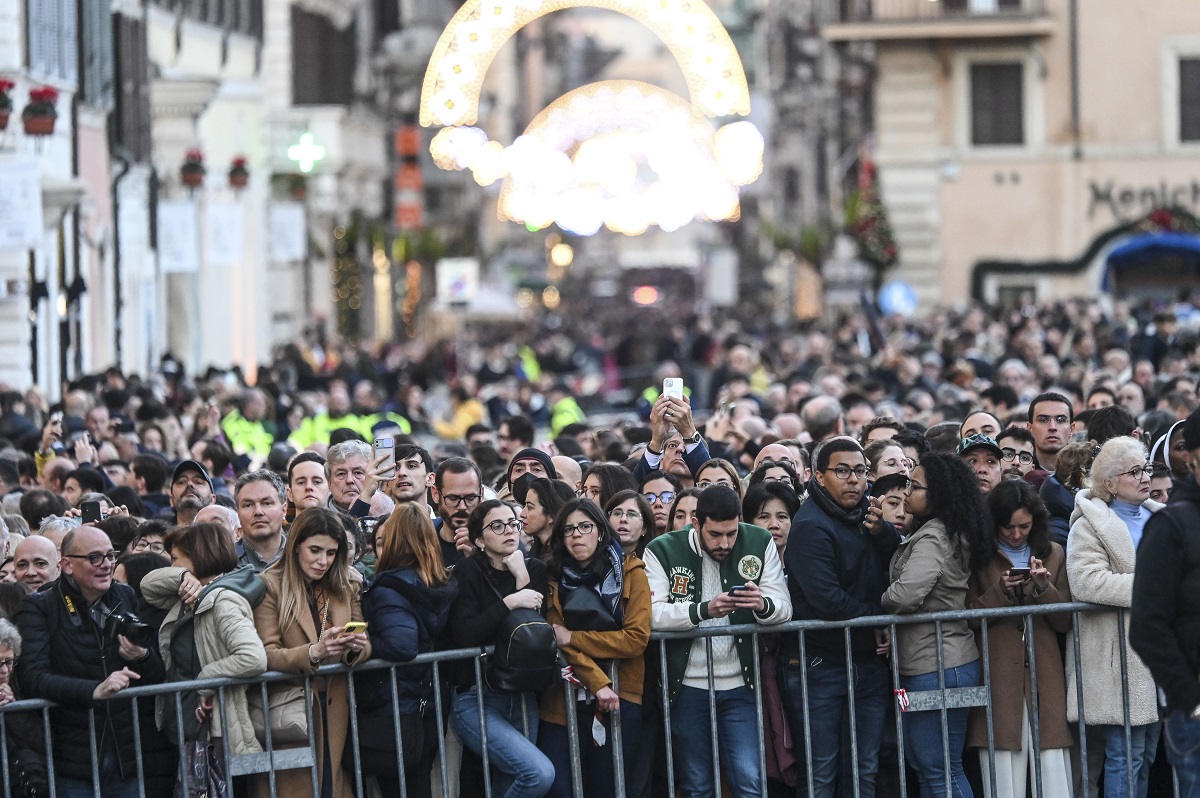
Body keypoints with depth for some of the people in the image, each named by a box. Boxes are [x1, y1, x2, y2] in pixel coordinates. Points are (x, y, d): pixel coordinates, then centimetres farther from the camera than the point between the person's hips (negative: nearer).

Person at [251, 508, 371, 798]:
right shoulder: (270, 585, -6)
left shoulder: (348, 584, 9)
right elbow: (268, 655, -11)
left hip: (336, 708, 3)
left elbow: (366, 645, 5)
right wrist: (313, 652, -28)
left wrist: (358, 646, -19)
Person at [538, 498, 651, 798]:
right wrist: (598, 682, -18)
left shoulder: (629, 571, 0)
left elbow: (637, 638, -9)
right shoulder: (555, 578, 5)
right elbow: (558, 641, -4)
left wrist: (571, 638, -13)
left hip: (619, 700, -1)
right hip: (563, 702, 1)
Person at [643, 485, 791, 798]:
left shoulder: (759, 543, 0)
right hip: (686, 687, -1)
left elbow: (784, 608, -3)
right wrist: (705, 610, -32)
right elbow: (652, 614, -17)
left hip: (739, 686, 1)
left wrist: (762, 605, -26)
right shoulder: (663, 551, -6)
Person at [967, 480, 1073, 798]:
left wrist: (1044, 587, -7)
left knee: (1054, 770, -5)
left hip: (1045, 675, 2)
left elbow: (1064, 622, 10)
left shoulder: (1053, 554, 14)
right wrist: (1001, 591, -13)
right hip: (998, 679, -2)